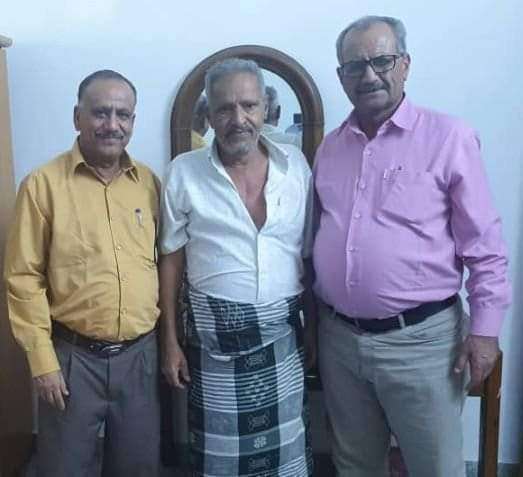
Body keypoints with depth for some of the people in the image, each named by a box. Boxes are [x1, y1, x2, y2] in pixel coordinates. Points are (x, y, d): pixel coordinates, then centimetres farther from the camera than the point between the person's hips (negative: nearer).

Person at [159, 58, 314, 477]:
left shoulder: (296, 165, 0)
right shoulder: (184, 172, -5)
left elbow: (309, 254, 7)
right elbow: (171, 259, 0)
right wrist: (170, 341, -1)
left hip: (282, 335, 2)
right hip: (214, 337, -1)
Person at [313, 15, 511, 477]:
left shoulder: (449, 137, -7)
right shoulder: (329, 148, 7)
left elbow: (485, 246, -7)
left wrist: (484, 328, -9)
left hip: (420, 339, -4)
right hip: (339, 337, 5)